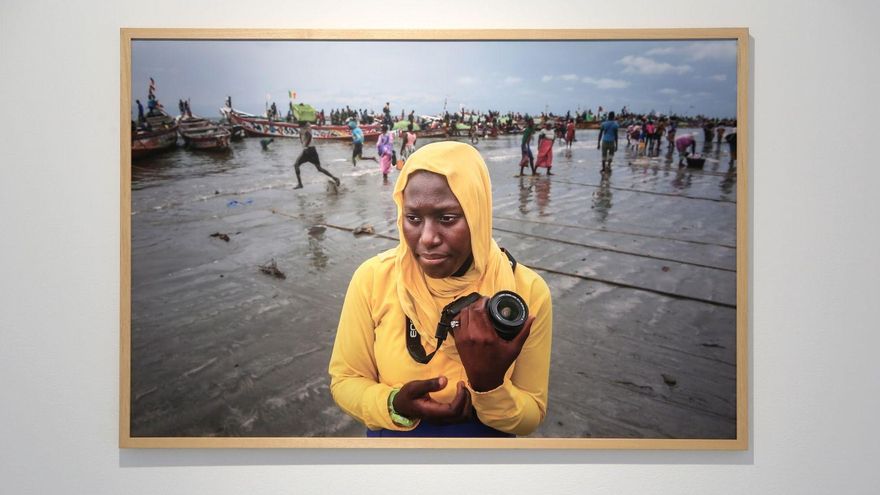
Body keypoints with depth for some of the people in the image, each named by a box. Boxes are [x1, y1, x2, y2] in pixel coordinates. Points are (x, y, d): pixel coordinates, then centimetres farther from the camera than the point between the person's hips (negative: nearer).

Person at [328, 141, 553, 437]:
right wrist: (395, 405, -29)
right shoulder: (373, 278, -20)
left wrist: (488, 382, -34)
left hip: (486, 436, 0)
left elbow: (530, 418, -15)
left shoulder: (526, 290, -21)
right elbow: (345, 380, -10)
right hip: (392, 435, 0)